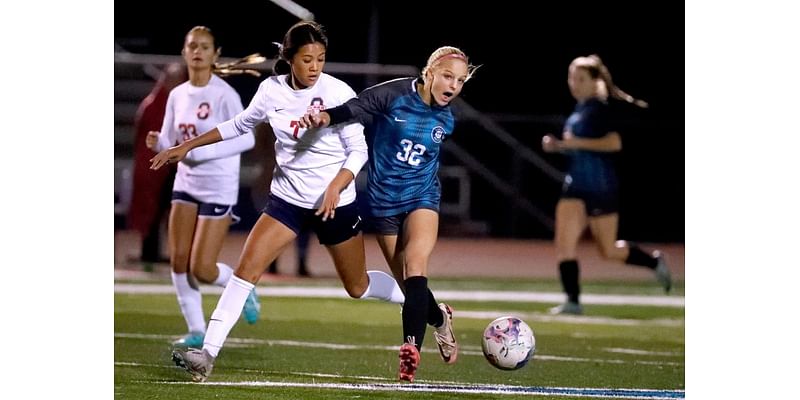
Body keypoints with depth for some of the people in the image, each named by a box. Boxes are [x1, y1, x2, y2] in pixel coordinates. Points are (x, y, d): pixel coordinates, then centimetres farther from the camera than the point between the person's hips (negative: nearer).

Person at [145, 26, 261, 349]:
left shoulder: (224, 95, -13)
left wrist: (202, 151, -26)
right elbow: (171, 142, 12)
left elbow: (246, 139, -19)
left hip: (218, 189, -6)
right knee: (178, 261, -2)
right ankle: (196, 332, 9)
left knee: (202, 269, -8)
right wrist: (157, 143, -11)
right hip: (186, 184, 6)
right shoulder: (177, 96, 6)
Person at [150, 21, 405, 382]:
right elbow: (240, 125, 13)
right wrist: (187, 147, 14)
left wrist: (335, 187, -27)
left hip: (335, 202, -2)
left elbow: (358, 151, -11)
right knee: (246, 268, -14)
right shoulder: (272, 90, -6)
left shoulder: (339, 94, -16)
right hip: (288, 198, 3)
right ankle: (207, 354, -16)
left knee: (358, 287, 11)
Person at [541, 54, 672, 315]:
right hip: (576, 186, 7)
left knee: (609, 250, 4)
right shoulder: (578, 109, 12)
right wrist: (558, 146, 6)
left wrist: (576, 143, -25)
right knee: (564, 243, -8)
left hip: (601, 187, -7)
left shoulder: (599, 109, -13)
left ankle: (655, 262, 29)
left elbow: (614, 143, -25)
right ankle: (573, 301, -5)